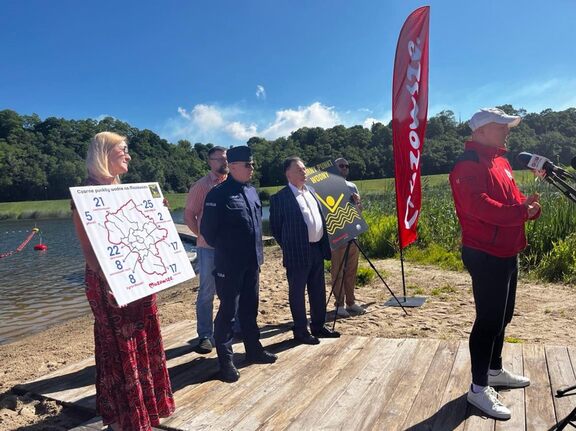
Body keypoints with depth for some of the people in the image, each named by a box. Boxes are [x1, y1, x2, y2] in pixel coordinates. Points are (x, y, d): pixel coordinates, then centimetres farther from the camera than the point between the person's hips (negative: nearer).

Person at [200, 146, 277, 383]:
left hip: (252, 263, 7)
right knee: (228, 311, 3)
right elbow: (208, 230, -12)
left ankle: (254, 350, 32)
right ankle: (225, 360, 15)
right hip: (229, 265, -7)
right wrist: (223, 250, 2)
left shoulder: (251, 191, 9)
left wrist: (257, 252, 15)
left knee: (250, 308, 18)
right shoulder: (219, 194, -14)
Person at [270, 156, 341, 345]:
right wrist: (288, 247, 0)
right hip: (298, 253, -7)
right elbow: (275, 227, -5)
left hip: (317, 249, 7)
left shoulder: (311, 192, 13)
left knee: (318, 291, 16)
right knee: (297, 293, 6)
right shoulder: (280, 198, -10)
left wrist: (325, 245, 12)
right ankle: (301, 331, 19)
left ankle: (318, 326, 30)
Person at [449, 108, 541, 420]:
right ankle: (479, 388, 6)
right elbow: (481, 207, -28)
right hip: (485, 255, -10)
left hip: (506, 252, 10)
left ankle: (495, 371, 35)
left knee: (502, 316, 19)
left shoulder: (500, 161, 17)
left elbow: (511, 200, 18)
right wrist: (521, 212, -25)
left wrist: (528, 205, -3)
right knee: (489, 319, -5)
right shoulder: (469, 165, -15)